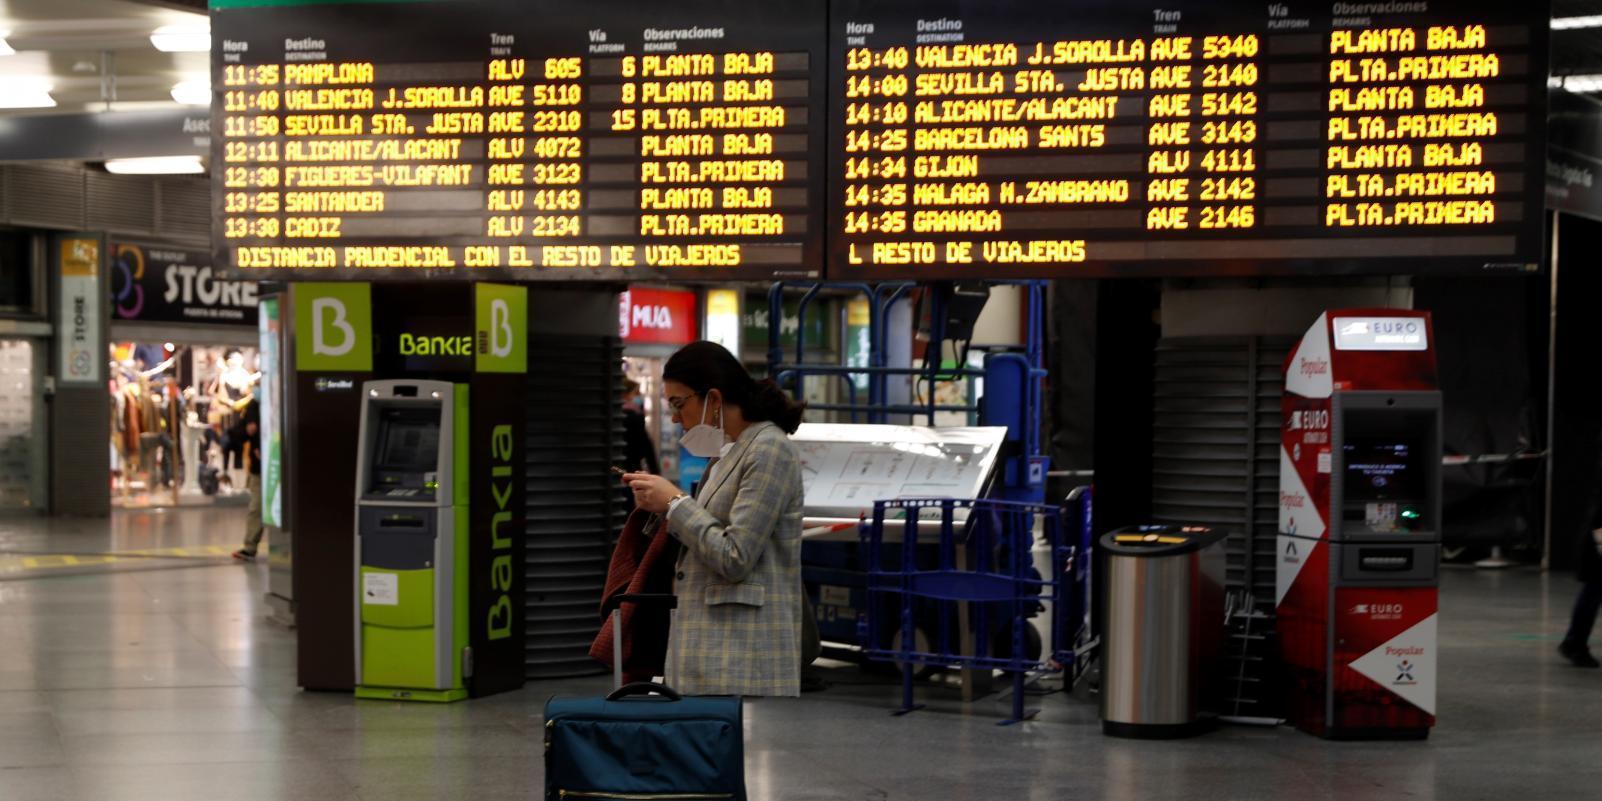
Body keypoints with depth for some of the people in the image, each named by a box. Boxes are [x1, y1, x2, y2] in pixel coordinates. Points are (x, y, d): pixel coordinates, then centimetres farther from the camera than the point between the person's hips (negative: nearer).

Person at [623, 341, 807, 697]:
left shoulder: (770, 450, -11)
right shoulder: (729, 452, 18)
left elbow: (734, 558, -16)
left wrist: (675, 502, -8)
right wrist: (663, 503, 9)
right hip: (708, 639, 9)